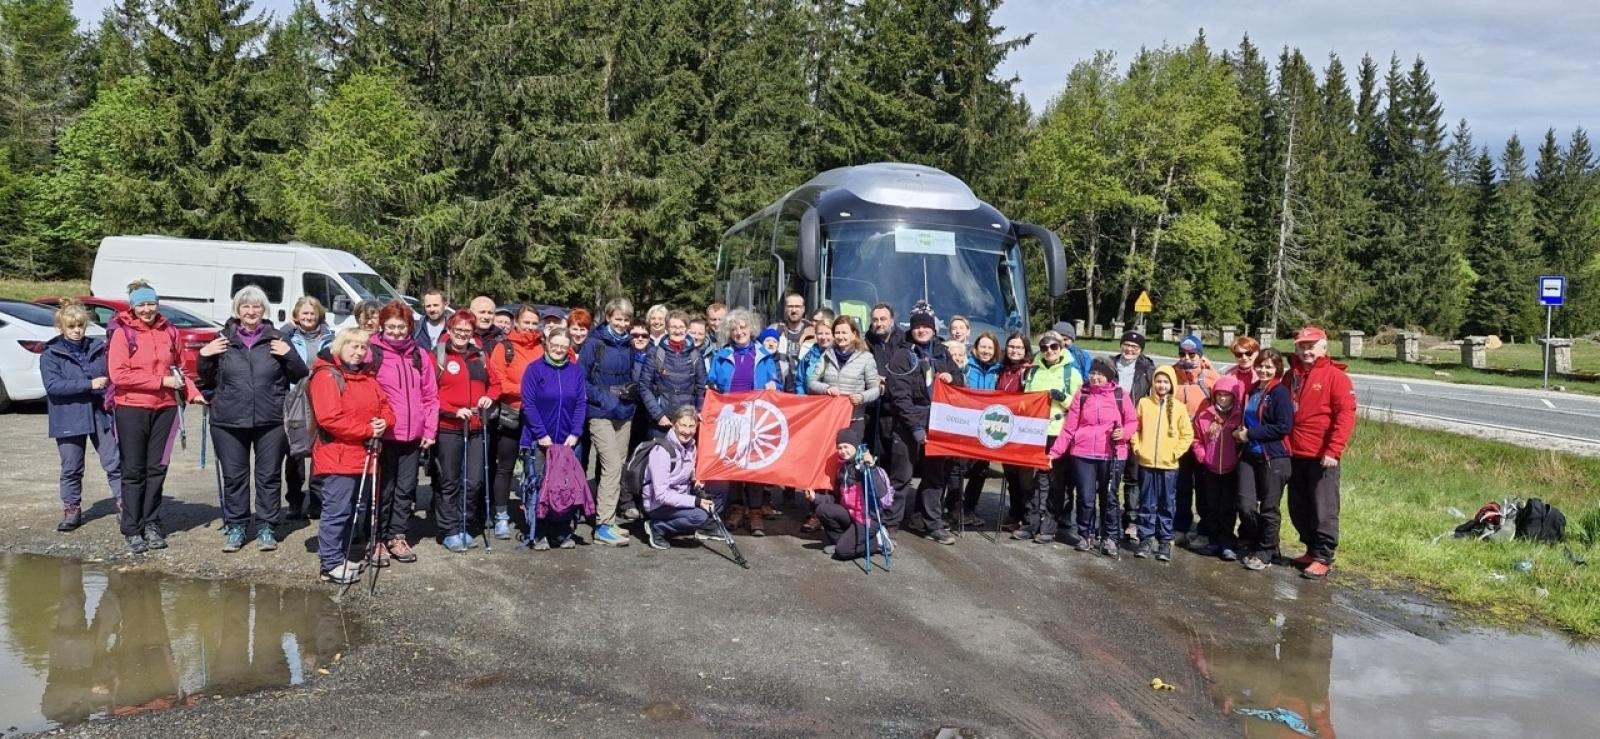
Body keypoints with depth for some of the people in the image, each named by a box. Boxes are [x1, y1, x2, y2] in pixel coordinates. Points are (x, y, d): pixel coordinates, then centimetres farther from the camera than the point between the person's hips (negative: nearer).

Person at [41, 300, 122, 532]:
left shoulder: (99, 348, 4)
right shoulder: (51, 354, -3)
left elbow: (112, 375, 13)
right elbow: (52, 385, -15)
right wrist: (89, 384, -21)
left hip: (100, 415, 1)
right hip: (69, 419, -1)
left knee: (114, 463, -1)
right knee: (71, 468, 9)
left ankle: (124, 504, 4)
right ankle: (71, 509, 20)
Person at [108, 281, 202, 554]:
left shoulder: (168, 332, 7)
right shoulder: (123, 333, -6)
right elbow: (118, 374, -14)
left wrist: (193, 393, 4)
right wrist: (161, 381, -16)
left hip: (165, 408, 4)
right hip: (131, 409, -4)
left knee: (157, 469, 9)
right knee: (134, 471, 3)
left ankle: (152, 525, 19)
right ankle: (132, 531, 9)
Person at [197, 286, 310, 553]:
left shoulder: (277, 339, 6)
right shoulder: (223, 340, 8)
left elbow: (300, 376, 5)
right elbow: (207, 378, 15)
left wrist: (289, 355, -11)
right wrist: (204, 356, -2)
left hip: (271, 421, -1)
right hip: (228, 421, 1)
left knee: (269, 476, 5)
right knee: (234, 476, 7)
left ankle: (266, 528, 15)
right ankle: (235, 527, 18)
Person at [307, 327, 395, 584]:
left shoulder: (367, 377, 16)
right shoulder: (326, 376, -11)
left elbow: (385, 407, 18)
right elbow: (329, 419, -20)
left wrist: (383, 423, -6)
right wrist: (367, 430, -18)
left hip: (362, 456, 9)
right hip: (337, 456, -9)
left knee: (350, 510, 15)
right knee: (337, 511, -7)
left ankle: (340, 556, 24)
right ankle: (331, 563, -2)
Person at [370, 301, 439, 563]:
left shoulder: (420, 355, 7)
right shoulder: (373, 354, -5)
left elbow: (430, 395, 10)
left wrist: (430, 430, 5)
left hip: (413, 435, 4)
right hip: (384, 434, -4)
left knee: (406, 488, 11)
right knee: (383, 489, 3)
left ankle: (397, 536, 22)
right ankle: (378, 540, 13)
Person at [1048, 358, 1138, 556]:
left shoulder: (1120, 396, 1)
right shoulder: (1082, 394, 4)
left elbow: (1133, 421, 8)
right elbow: (1069, 427, 3)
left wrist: (1124, 433, -14)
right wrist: (1055, 451, -2)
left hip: (1113, 455, -1)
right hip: (1083, 454, 1)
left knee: (1109, 497, 7)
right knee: (1085, 498, 2)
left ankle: (1110, 537, 19)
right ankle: (1085, 535, 18)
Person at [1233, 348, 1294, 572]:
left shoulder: (1280, 392, -10)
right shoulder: (1251, 391, 12)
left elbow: (1284, 427, -17)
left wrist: (1251, 434, -14)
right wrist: (1240, 432, 5)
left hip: (1273, 458, -6)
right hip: (1249, 455, 6)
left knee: (1269, 509, 5)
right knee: (1246, 505, 0)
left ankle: (1265, 553, 17)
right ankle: (1250, 545, 21)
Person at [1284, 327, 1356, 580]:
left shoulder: (1335, 376, -7)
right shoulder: (1291, 376, 11)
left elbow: (1346, 416, -13)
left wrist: (1333, 451, -19)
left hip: (1322, 457, -6)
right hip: (1294, 455, 6)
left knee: (1324, 510, -2)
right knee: (1299, 508, 13)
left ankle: (1322, 558, 5)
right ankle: (1312, 550, 26)